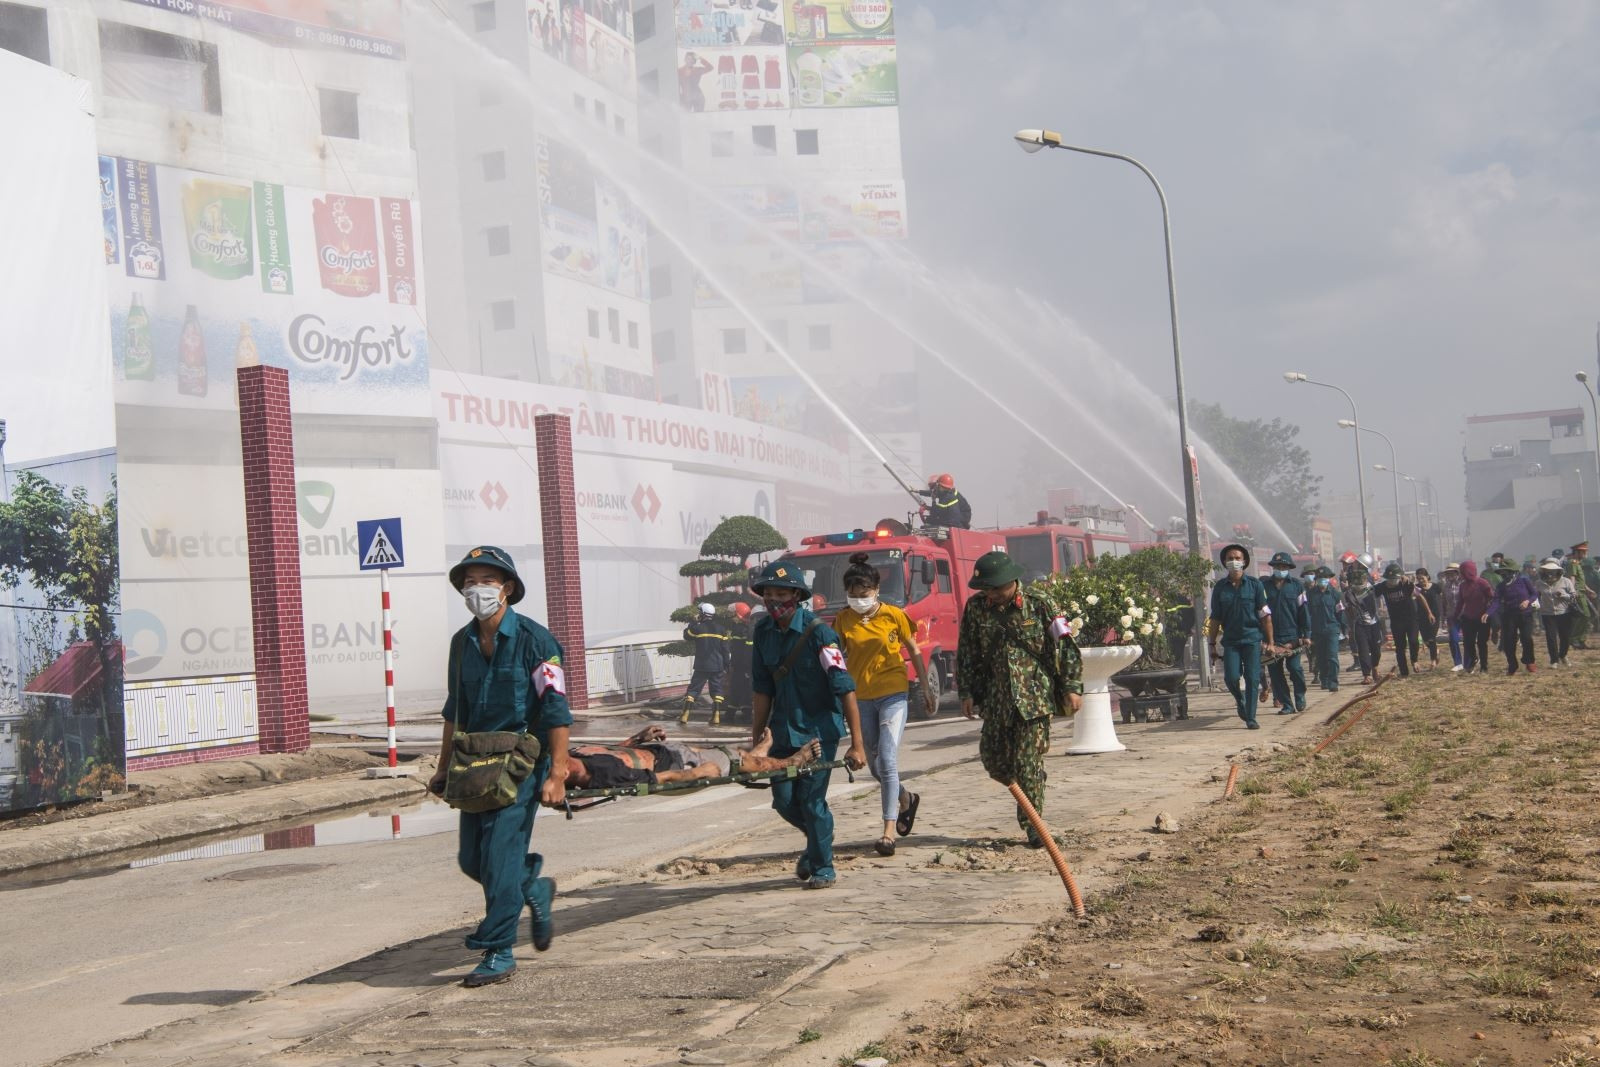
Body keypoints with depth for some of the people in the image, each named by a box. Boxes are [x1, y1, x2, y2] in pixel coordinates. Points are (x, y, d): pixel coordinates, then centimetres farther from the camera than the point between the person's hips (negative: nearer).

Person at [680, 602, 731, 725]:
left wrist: (692, 623, 21)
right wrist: (726, 667, 9)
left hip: (701, 666, -2)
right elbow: (725, 650, 3)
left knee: (693, 689, 5)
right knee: (717, 690, 7)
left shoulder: (698, 627, -7)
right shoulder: (721, 629, 2)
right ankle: (716, 715, -3)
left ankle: (685, 715, 0)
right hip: (717, 666, 2)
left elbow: (686, 636, 12)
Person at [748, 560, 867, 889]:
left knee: (811, 799, -6)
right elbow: (762, 689, 8)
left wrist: (856, 745, -21)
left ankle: (822, 868, 13)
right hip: (783, 729, 5)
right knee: (784, 800, 6)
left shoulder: (818, 632, -18)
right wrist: (756, 738, 7)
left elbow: (845, 689, -19)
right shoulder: (763, 631, 0)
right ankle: (818, 841, 35)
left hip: (819, 728, -5)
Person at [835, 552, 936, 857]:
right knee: (875, 765, 13)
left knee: (887, 760, -15)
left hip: (892, 694, -4)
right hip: (861, 699, 4)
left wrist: (925, 687, 8)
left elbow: (914, 652, 5)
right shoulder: (844, 620, -1)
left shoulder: (893, 615, -7)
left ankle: (889, 831, -14)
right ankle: (906, 799, 43)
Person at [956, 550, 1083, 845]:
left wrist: (1072, 688, -6)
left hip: (1035, 697, -4)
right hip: (996, 697, 4)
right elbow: (966, 653, 10)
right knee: (994, 758, 4)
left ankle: (1032, 827, 1)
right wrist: (966, 693, 6)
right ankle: (1029, 793, 33)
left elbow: (1066, 646, -2)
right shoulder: (975, 608, 3)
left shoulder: (1038, 605, -6)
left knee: (1029, 763, -7)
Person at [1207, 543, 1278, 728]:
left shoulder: (1254, 584, -1)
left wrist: (1270, 642, -4)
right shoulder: (1220, 588, 5)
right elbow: (1215, 618, 9)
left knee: (1252, 678, -5)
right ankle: (1240, 701, 24)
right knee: (1231, 678, -7)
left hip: (1252, 638, -1)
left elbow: (1265, 615, -1)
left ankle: (1250, 718, 3)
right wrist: (1213, 644, 6)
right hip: (1230, 640, 2)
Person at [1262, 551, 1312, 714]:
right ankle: (1286, 705, 8)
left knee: (1294, 668, -8)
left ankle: (1300, 698, 15)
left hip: (1292, 636, -2)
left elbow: (1303, 610, 4)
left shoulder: (1296, 585, 6)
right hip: (1271, 637, 2)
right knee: (1275, 672, 0)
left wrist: (1306, 634, -2)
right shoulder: (1264, 586, 8)